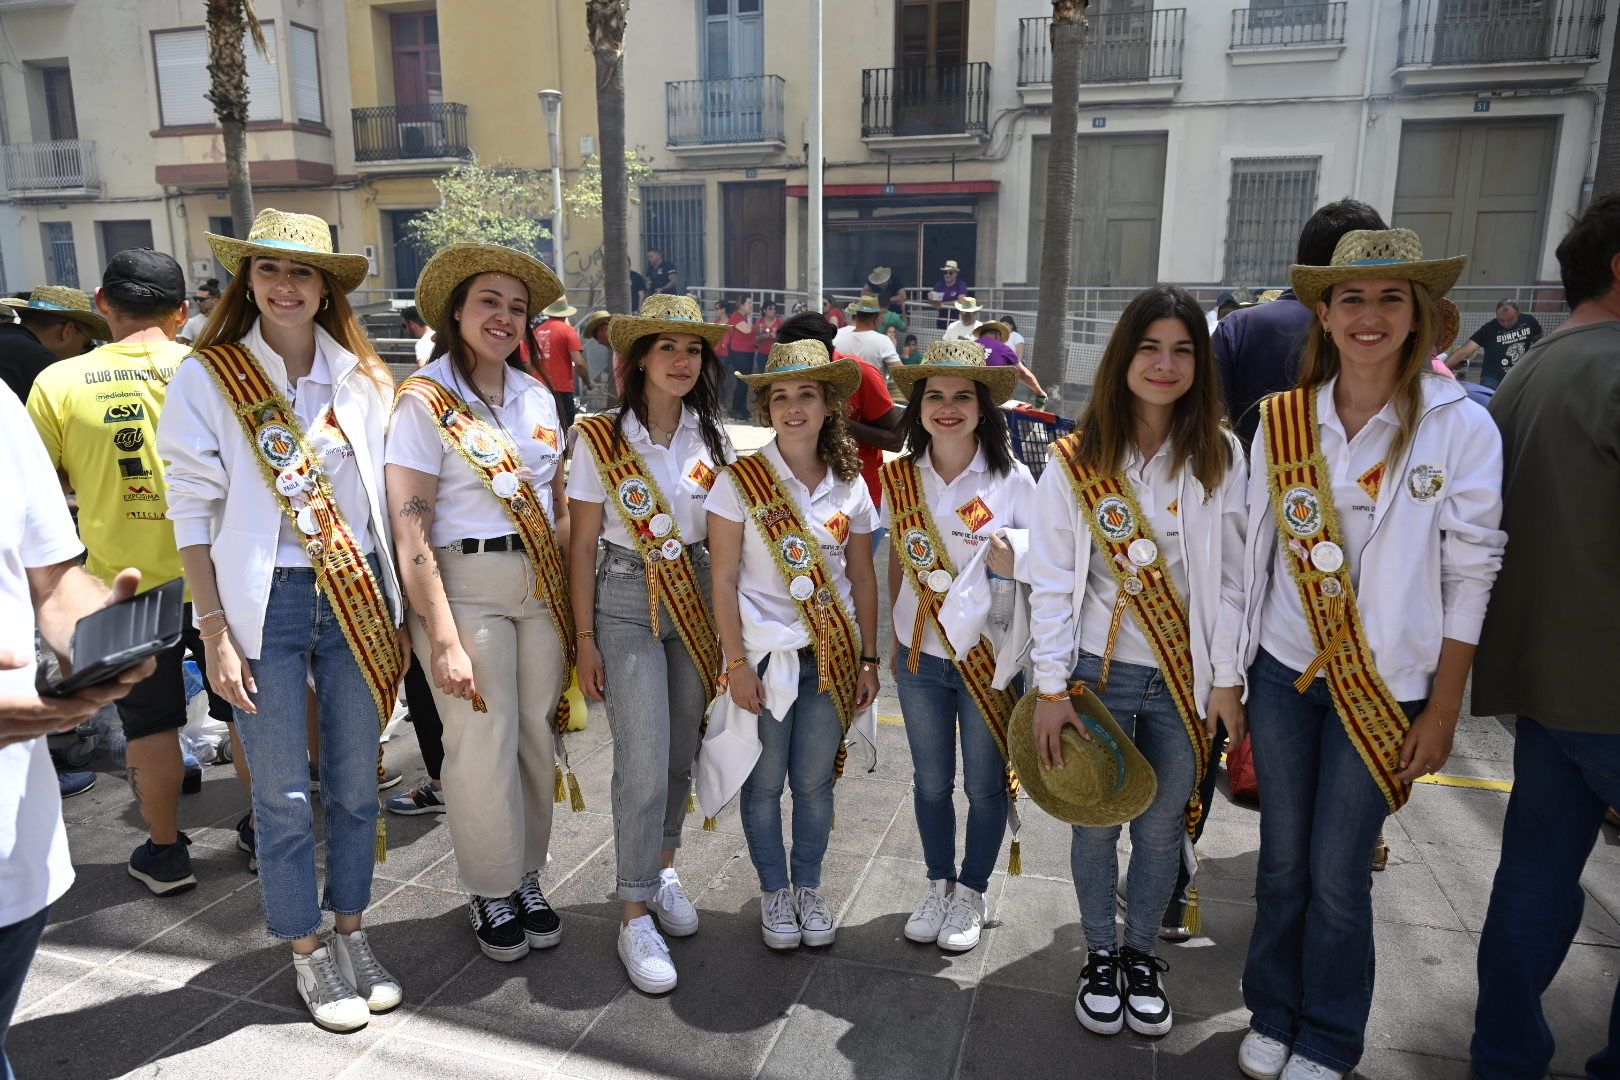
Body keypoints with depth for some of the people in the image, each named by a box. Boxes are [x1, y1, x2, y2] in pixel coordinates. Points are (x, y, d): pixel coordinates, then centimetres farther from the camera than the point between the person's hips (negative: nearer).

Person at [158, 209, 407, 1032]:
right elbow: (192, 513, -4)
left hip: (358, 595, 3)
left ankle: (352, 932, 31)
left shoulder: (363, 377, 5)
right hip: (265, 601, -3)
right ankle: (308, 952, 26)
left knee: (355, 782, 12)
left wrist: (396, 607, 6)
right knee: (284, 793, 7)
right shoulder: (206, 377, -4)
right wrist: (216, 634, -8)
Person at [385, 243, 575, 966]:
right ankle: (489, 893, 22)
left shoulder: (537, 397, 10)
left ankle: (527, 877, 28)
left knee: (537, 736, 9)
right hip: (465, 585, -5)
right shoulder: (424, 402, -7)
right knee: (483, 745, 1)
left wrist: (574, 598, 7)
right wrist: (444, 638, -16)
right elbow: (409, 532, -12)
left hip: (544, 583, 5)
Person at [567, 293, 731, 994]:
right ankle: (636, 912, 8)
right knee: (645, 763, -8)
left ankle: (663, 867, 35)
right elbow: (582, 546, -5)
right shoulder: (601, 438, -7)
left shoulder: (712, 436, 3)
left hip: (698, 599, 4)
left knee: (682, 750, 12)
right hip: (626, 601, -4)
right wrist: (585, 639, -6)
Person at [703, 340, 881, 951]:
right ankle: (774, 891, 29)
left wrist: (868, 660, 5)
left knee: (814, 781, 11)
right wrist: (737, 663, -11)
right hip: (764, 654, -2)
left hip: (832, 657, 3)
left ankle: (809, 887, 32)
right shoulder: (739, 481, -7)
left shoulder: (850, 486, 3)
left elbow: (863, 579, 7)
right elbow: (724, 580, -8)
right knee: (765, 782, 8)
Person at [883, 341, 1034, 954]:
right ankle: (939, 885, 36)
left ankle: (972, 893, 32)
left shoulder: (1011, 479, -9)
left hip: (988, 656, -2)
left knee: (984, 785, 11)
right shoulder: (900, 477, -1)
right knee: (931, 782, 15)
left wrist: (1010, 557, -22)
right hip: (921, 654, 2)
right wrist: (895, 639, 10)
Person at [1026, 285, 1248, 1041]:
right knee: (1095, 823, 11)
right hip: (1099, 671, -1)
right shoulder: (1076, 461, -6)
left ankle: (1141, 955, 36)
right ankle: (1099, 957, 34)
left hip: (1184, 677, 2)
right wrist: (1051, 689, -9)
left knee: (1163, 822, 13)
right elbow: (1051, 581, -6)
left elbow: (1231, 577, 1)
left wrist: (1226, 677, -1)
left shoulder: (1222, 457, -1)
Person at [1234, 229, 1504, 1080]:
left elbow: (1470, 574, -5)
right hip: (1284, 669, 2)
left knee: (1338, 870, 6)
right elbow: (1255, 548, 6)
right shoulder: (1281, 419, -1)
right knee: (1281, 858, 12)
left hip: (1386, 684, -2)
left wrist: (1442, 713, -5)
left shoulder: (1461, 426, -8)